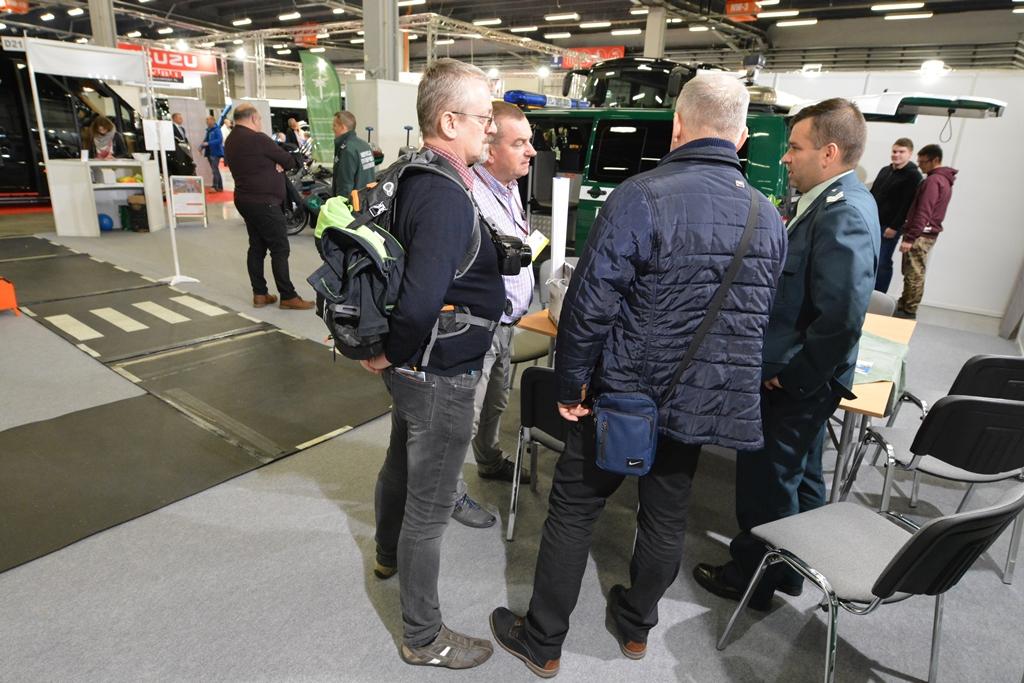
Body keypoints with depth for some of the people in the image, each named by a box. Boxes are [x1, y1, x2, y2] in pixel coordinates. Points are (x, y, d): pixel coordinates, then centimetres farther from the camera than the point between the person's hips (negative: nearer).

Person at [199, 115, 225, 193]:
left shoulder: (216, 129, -10)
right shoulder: (208, 130, 13)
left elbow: (220, 140, -20)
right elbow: (206, 140, 19)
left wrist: (208, 143, -24)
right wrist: (202, 146, 2)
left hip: (216, 152, -9)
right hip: (209, 152, 9)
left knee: (215, 169, -15)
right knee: (215, 170, 11)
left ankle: (215, 187, -17)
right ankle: (220, 187, 17)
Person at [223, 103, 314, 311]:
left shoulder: (230, 141, 14)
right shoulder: (257, 139, -15)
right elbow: (289, 161, -9)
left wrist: (274, 164, -1)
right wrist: (278, 163, 11)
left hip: (245, 199, 10)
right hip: (263, 202, -10)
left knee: (256, 247, 12)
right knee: (280, 249, -6)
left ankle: (259, 294, 15)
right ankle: (288, 297, -4)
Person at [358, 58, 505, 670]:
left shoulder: (412, 176, 3)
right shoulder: (447, 196, -26)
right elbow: (422, 301, -36)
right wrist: (390, 355, -18)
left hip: (415, 367, 10)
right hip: (441, 374, -10)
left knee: (402, 461, 29)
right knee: (430, 505, 6)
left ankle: (389, 555, 57)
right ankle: (424, 638, 28)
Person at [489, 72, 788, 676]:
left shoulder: (641, 197, -16)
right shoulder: (769, 217, 3)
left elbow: (590, 303, -19)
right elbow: (765, 316, 11)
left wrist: (571, 384, -8)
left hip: (627, 393, -5)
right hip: (708, 401, 6)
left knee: (572, 510, 10)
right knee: (667, 515, 20)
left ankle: (543, 642, 26)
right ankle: (636, 627, 42)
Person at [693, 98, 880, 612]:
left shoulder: (843, 214, -22)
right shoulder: (835, 203, 8)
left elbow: (842, 317, -29)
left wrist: (791, 377, -19)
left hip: (794, 385, -10)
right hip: (801, 380, 10)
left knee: (766, 481, 7)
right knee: (798, 476, 22)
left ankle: (751, 578, 28)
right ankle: (789, 570, 43)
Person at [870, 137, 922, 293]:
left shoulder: (913, 175, -6)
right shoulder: (885, 170, 16)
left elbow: (907, 204, -13)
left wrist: (894, 226, -18)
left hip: (889, 227, -7)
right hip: (872, 223, 7)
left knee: (882, 263, -7)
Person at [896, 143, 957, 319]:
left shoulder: (933, 180, -14)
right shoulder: (945, 180, 19)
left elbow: (923, 213, -21)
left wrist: (909, 237, -23)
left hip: (920, 235, -10)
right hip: (927, 234, 10)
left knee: (914, 275, -6)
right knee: (911, 273, 14)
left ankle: (909, 312, -3)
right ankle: (902, 306, 20)